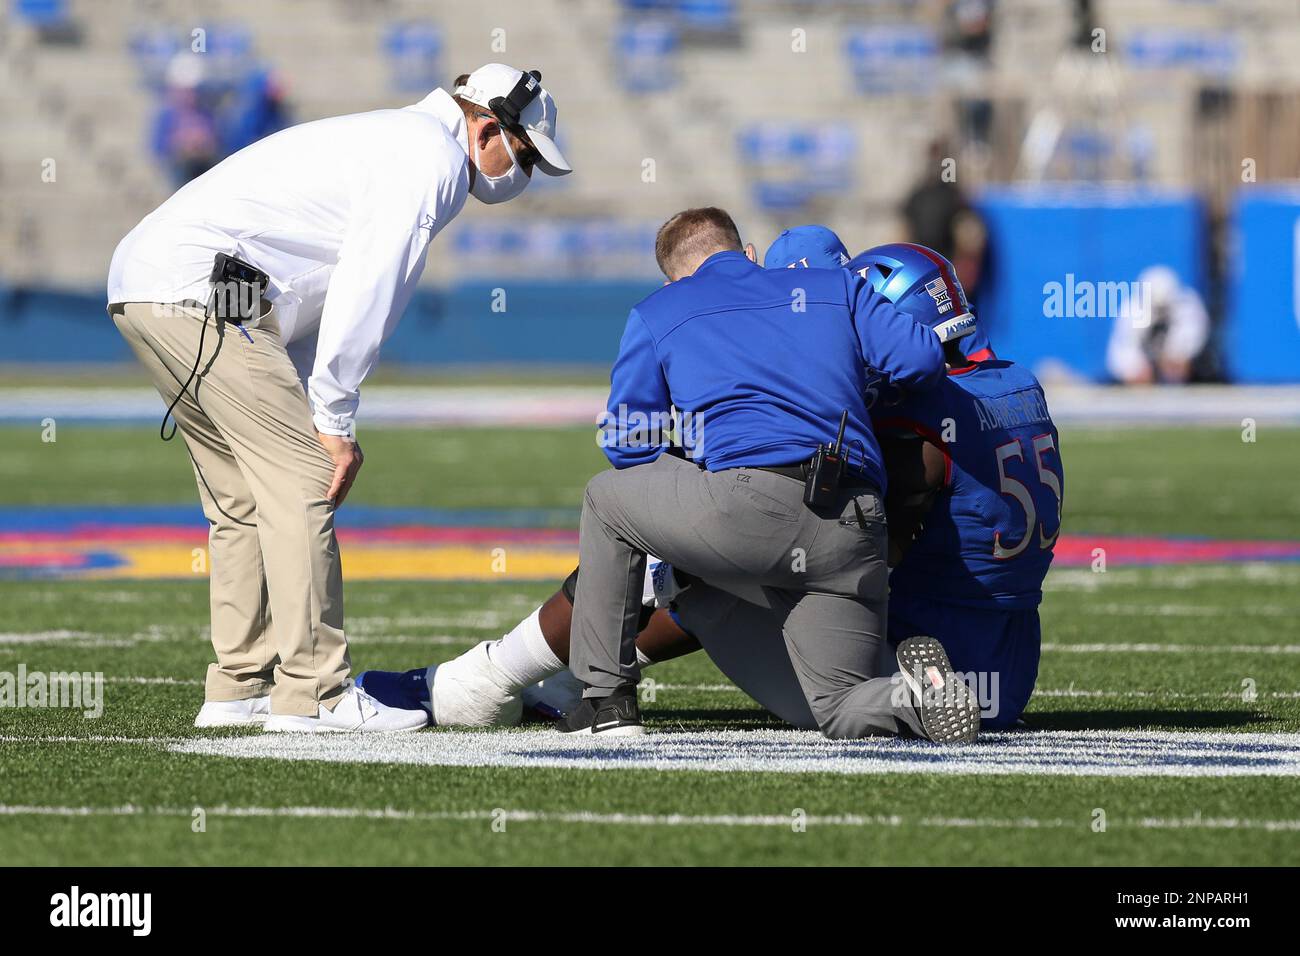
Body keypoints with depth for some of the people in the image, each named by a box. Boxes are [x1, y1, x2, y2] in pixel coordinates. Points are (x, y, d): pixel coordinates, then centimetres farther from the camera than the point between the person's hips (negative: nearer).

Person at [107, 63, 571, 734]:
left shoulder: (388, 141, 27)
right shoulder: (434, 157, -5)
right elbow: (367, 292, -14)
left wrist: (306, 414, 17)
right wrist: (335, 420, -10)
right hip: (203, 286, -11)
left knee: (246, 498, 15)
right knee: (299, 482, -9)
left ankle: (239, 689, 16)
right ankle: (313, 695, -10)